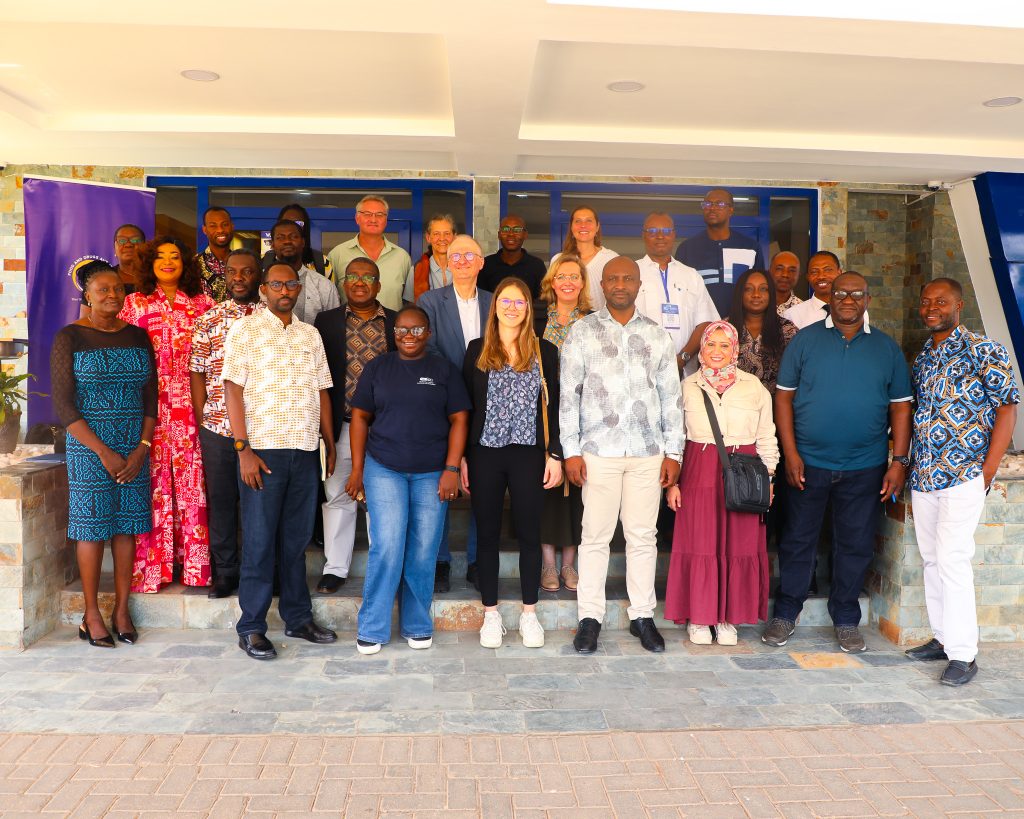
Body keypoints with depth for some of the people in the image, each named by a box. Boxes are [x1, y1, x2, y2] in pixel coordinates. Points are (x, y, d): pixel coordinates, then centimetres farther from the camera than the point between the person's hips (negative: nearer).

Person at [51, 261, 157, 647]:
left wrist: (142, 448, -4)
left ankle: (122, 610, 16)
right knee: (92, 525, 0)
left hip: (135, 447, 4)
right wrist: (104, 452, -13)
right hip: (88, 445, -3)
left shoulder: (137, 336, 9)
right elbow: (63, 404, -8)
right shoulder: (70, 337, -3)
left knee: (127, 526, 6)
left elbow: (151, 397, 8)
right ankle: (91, 614, 13)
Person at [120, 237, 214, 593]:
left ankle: (195, 564, 9)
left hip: (191, 406, 0)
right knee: (153, 483, 0)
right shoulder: (135, 303, 10)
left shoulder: (202, 303, 10)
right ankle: (151, 566, 9)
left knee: (192, 483, 1)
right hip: (149, 407, 0)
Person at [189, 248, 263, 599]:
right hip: (217, 426, 1)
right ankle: (225, 571, 20)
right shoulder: (208, 320, 8)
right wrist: (202, 419, 1)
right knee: (220, 498, 8)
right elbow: (197, 373, 8)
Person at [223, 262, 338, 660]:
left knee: (297, 539, 12)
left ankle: (298, 618, 22)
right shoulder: (245, 330, 0)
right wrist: (243, 449, -13)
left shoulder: (310, 335, 15)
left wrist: (330, 444, 12)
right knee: (259, 542, 0)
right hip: (263, 450, -4)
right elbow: (233, 390, -6)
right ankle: (251, 628, 10)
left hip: (306, 451, 4)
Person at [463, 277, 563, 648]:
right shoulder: (477, 350, 5)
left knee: (529, 534, 6)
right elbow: (465, 406, 5)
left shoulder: (545, 351, 5)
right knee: (487, 534, 7)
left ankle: (529, 614, 20)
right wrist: (462, 457, 0)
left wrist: (554, 454, -1)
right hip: (485, 454, 1)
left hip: (528, 453, 0)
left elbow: (552, 406, 5)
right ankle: (491, 614, 20)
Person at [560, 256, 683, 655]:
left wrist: (673, 451, 5)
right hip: (599, 450, -2)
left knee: (643, 536, 7)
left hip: (648, 451, 2)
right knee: (595, 536, 2)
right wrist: (570, 451, -5)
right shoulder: (582, 331, 4)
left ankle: (642, 616, 19)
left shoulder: (657, 335, 11)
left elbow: (671, 396, 11)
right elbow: (569, 393, 1)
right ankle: (590, 618, 13)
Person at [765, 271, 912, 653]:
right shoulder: (805, 340, 1)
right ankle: (785, 615, 21)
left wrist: (899, 461, -2)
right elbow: (783, 396, -1)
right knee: (797, 540, 7)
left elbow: (900, 407, 6)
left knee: (855, 545, 10)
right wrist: (791, 453, -8)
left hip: (865, 467, 1)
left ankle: (846, 620, 25)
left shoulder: (887, 348, 5)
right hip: (808, 463, -1)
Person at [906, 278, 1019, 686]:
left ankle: (963, 654, -1)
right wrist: (909, 462, 10)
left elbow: (1007, 408, -7)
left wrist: (988, 471, -12)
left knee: (952, 560, -10)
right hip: (923, 475, 7)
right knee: (932, 558, 12)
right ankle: (943, 637, 24)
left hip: (963, 475, -7)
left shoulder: (984, 351, -5)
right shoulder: (922, 357, 14)